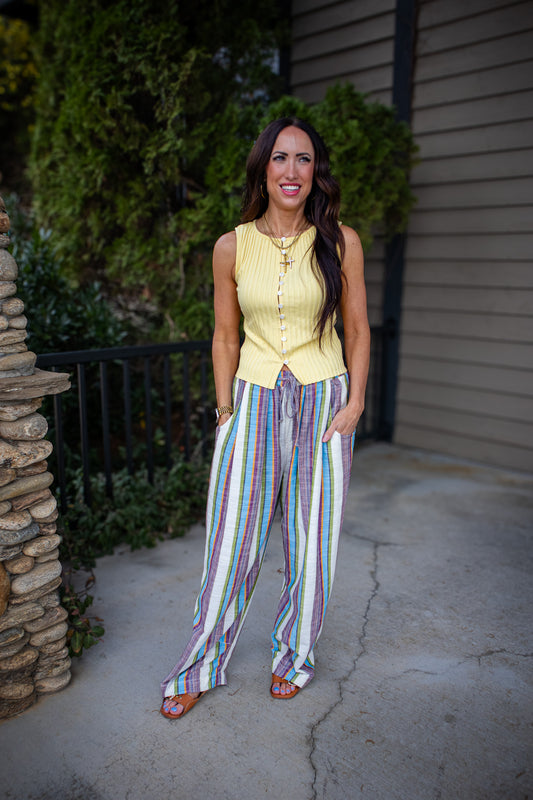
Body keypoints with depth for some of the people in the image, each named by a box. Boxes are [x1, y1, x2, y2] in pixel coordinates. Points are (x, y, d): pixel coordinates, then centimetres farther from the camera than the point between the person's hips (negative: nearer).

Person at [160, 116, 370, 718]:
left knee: (311, 542, 9)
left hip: (324, 402, 0)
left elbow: (357, 330, 5)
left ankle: (294, 655, 34)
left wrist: (355, 403, -3)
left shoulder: (340, 242, -2)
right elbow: (225, 337, 7)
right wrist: (226, 410, 4)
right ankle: (201, 666, 26)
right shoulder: (232, 247, 0)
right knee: (232, 540, 4)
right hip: (253, 401, 0)